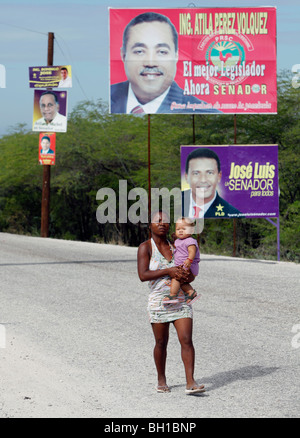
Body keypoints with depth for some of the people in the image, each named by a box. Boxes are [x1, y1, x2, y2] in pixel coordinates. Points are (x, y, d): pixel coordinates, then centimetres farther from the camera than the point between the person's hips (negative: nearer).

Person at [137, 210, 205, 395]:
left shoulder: (174, 246, 11)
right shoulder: (146, 247, -4)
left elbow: (187, 269, 23)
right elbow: (143, 275, -15)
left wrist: (183, 274, -2)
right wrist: (168, 271, -21)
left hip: (181, 301, 3)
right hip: (159, 301, -3)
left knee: (187, 340, -9)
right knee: (161, 343, 7)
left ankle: (191, 382, -13)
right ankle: (161, 380, 26)